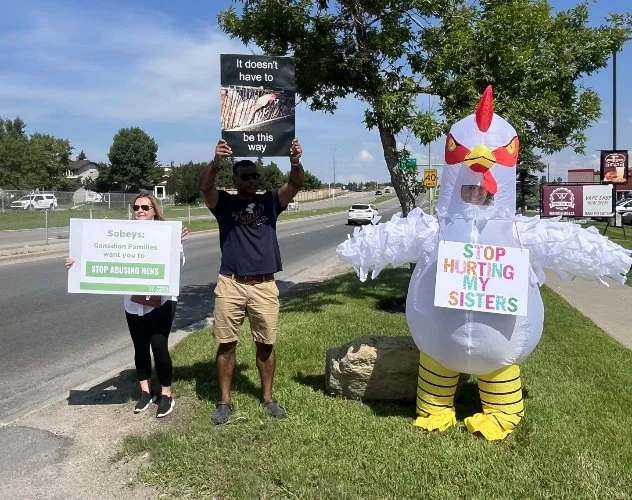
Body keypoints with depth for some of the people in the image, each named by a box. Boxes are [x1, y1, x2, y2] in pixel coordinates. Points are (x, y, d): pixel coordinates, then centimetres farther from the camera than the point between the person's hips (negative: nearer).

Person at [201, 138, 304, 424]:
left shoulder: (270, 201, 6)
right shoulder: (224, 203, 3)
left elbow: (295, 185, -8)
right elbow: (205, 188, -16)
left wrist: (295, 161, -30)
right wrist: (216, 162, -36)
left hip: (264, 286, 1)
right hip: (230, 284, -1)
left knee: (266, 345, 10)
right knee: (226, 344, 6)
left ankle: (268, 398, 27)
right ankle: (225, 401, 21)